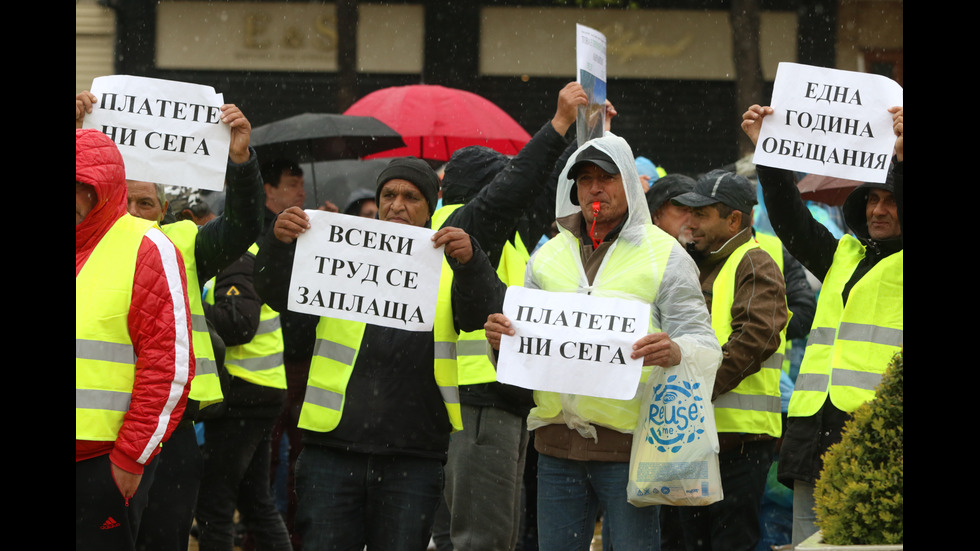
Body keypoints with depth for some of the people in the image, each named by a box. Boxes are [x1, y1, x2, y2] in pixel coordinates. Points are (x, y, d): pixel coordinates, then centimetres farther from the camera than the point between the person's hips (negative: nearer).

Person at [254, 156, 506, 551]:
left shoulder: (448, 267, 9)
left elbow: (480, 314, -8)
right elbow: (277, 293, -1)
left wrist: (469, 261, -29)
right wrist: (279, 243, -23)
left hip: (414, 457, 0)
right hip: (334, 449, 0)